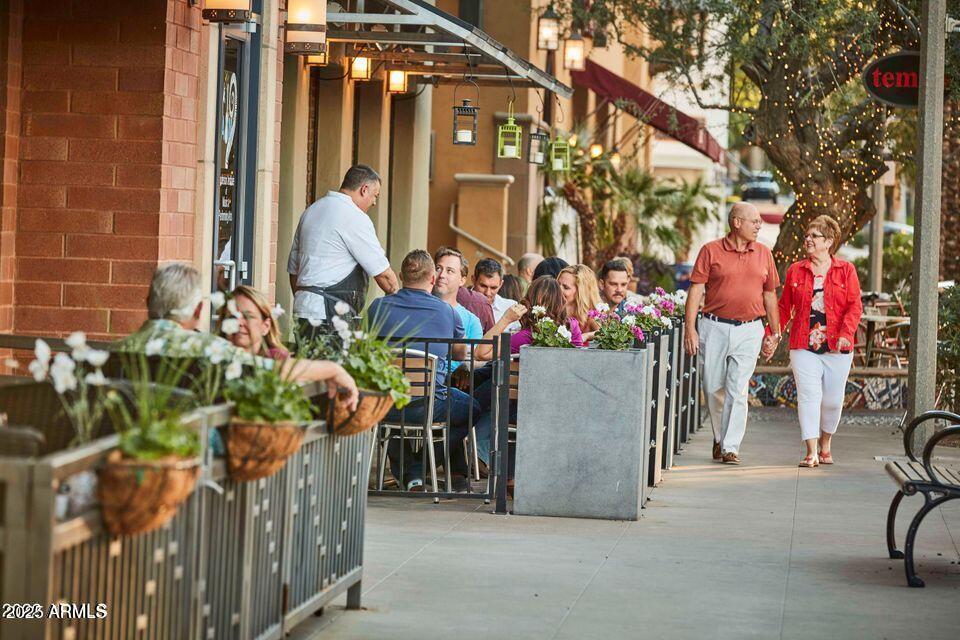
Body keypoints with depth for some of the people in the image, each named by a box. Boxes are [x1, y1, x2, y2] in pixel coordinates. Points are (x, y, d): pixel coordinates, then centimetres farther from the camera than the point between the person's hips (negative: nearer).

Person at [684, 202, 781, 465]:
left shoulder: (763, 254, 10)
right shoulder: (711, 251, 0)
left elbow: (769, 295, 16)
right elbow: (695, 291, -3)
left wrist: (775, 332, 15)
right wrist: (690, 329, -10)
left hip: (749, 330, 1)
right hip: (715, 328, -1)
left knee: (738, 390, -6)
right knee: (713, 388, 6)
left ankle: (730, 447, -4)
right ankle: (720, 437, 27)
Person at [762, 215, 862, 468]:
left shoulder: (846, 270, 4)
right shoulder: (795, 271, 9)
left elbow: (854, 306, -2)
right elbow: (784, 307, 13)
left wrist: (846, 334, -17)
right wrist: (771, 335, 4)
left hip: (837, 348, 0)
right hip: (804, 346, 1)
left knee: (833, 400, 4)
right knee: (808, 396, -10)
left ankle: (825, 445, 27)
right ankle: (811, 453, -12)